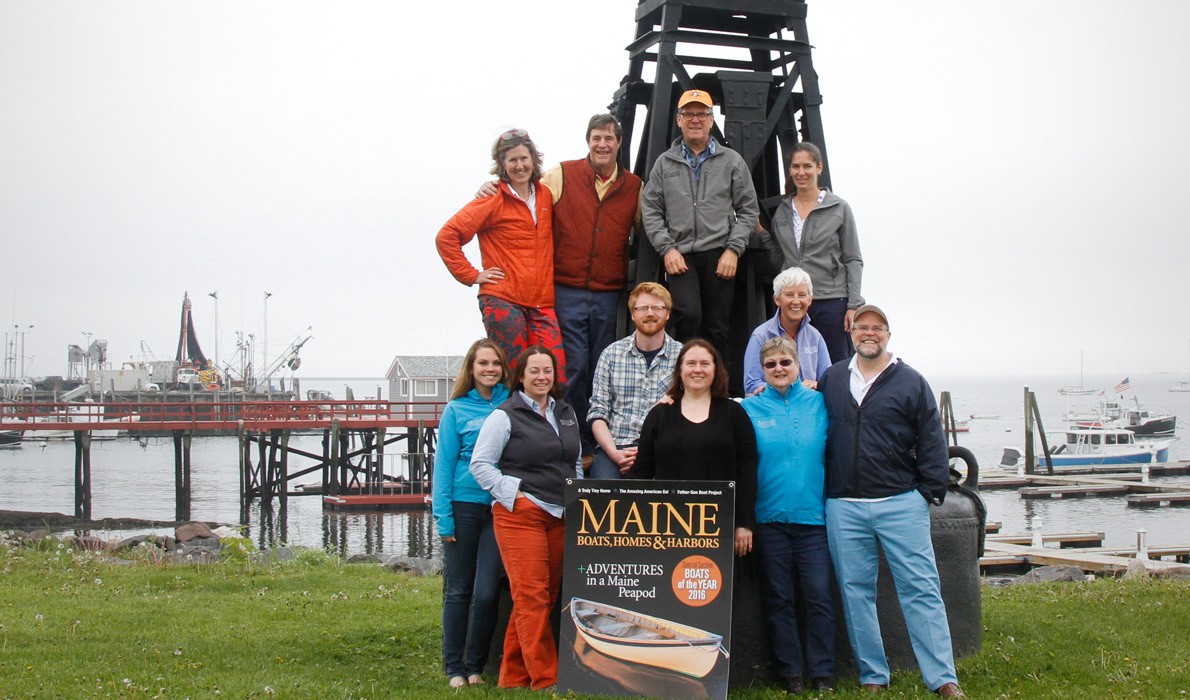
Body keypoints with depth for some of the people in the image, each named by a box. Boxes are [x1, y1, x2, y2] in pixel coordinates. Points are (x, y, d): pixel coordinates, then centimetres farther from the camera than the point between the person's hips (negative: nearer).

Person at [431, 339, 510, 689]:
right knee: (459, 590, 5)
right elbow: (443, 463, 0)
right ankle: (454, 667, 12)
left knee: (487, 592, -1)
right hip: (464, 506, -1)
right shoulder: (456, 409, 2)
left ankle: (476, 666, 12)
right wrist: (443, 516, -7)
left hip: (500, 507, 1)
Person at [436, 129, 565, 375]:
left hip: (542, 304, 4)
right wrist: (472, 275, -7)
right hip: (502, 302, -4)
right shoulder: (494, 200, -2)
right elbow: (446, 237, -5)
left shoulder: (545, 195, 13)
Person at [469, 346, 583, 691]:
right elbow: (480, 463, -4)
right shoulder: (505, 415, -2)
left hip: (561, 516, 7)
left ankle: (513, 675, 15)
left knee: (548, 595, 6)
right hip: (521, 515, -7)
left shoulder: (566, 414, 17)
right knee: (531, 596, -11)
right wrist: (511, 494, -10)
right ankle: (545, 678, -9)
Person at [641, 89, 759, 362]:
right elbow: (650, 210, 10)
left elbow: (748, 210, 9)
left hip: (719, 256, 1)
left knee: (717, 328, 2)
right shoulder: (665, 163, 12)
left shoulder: (732, 161, 10)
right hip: (680, 256, 0)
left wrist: (733, 250, -3)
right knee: (688, 315, -21)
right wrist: (667, 248, -3)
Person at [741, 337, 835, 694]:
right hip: (769, 516, 0)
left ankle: (822, 673, 7)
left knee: (819, 596, -3)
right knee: (778, 599, 5)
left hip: (812, 514, 0)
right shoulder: (750, 409, 3)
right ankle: (791, 672, 14)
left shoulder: (818, 403, 5)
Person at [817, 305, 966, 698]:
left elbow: (930, 441, 2)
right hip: (843, 506, 3)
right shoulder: (831, 379, 12)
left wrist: (932, 489, -4)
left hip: (901, 503, -3)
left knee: (921, 590, -4)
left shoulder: (911, 382, 4)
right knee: (856, 592, 5)